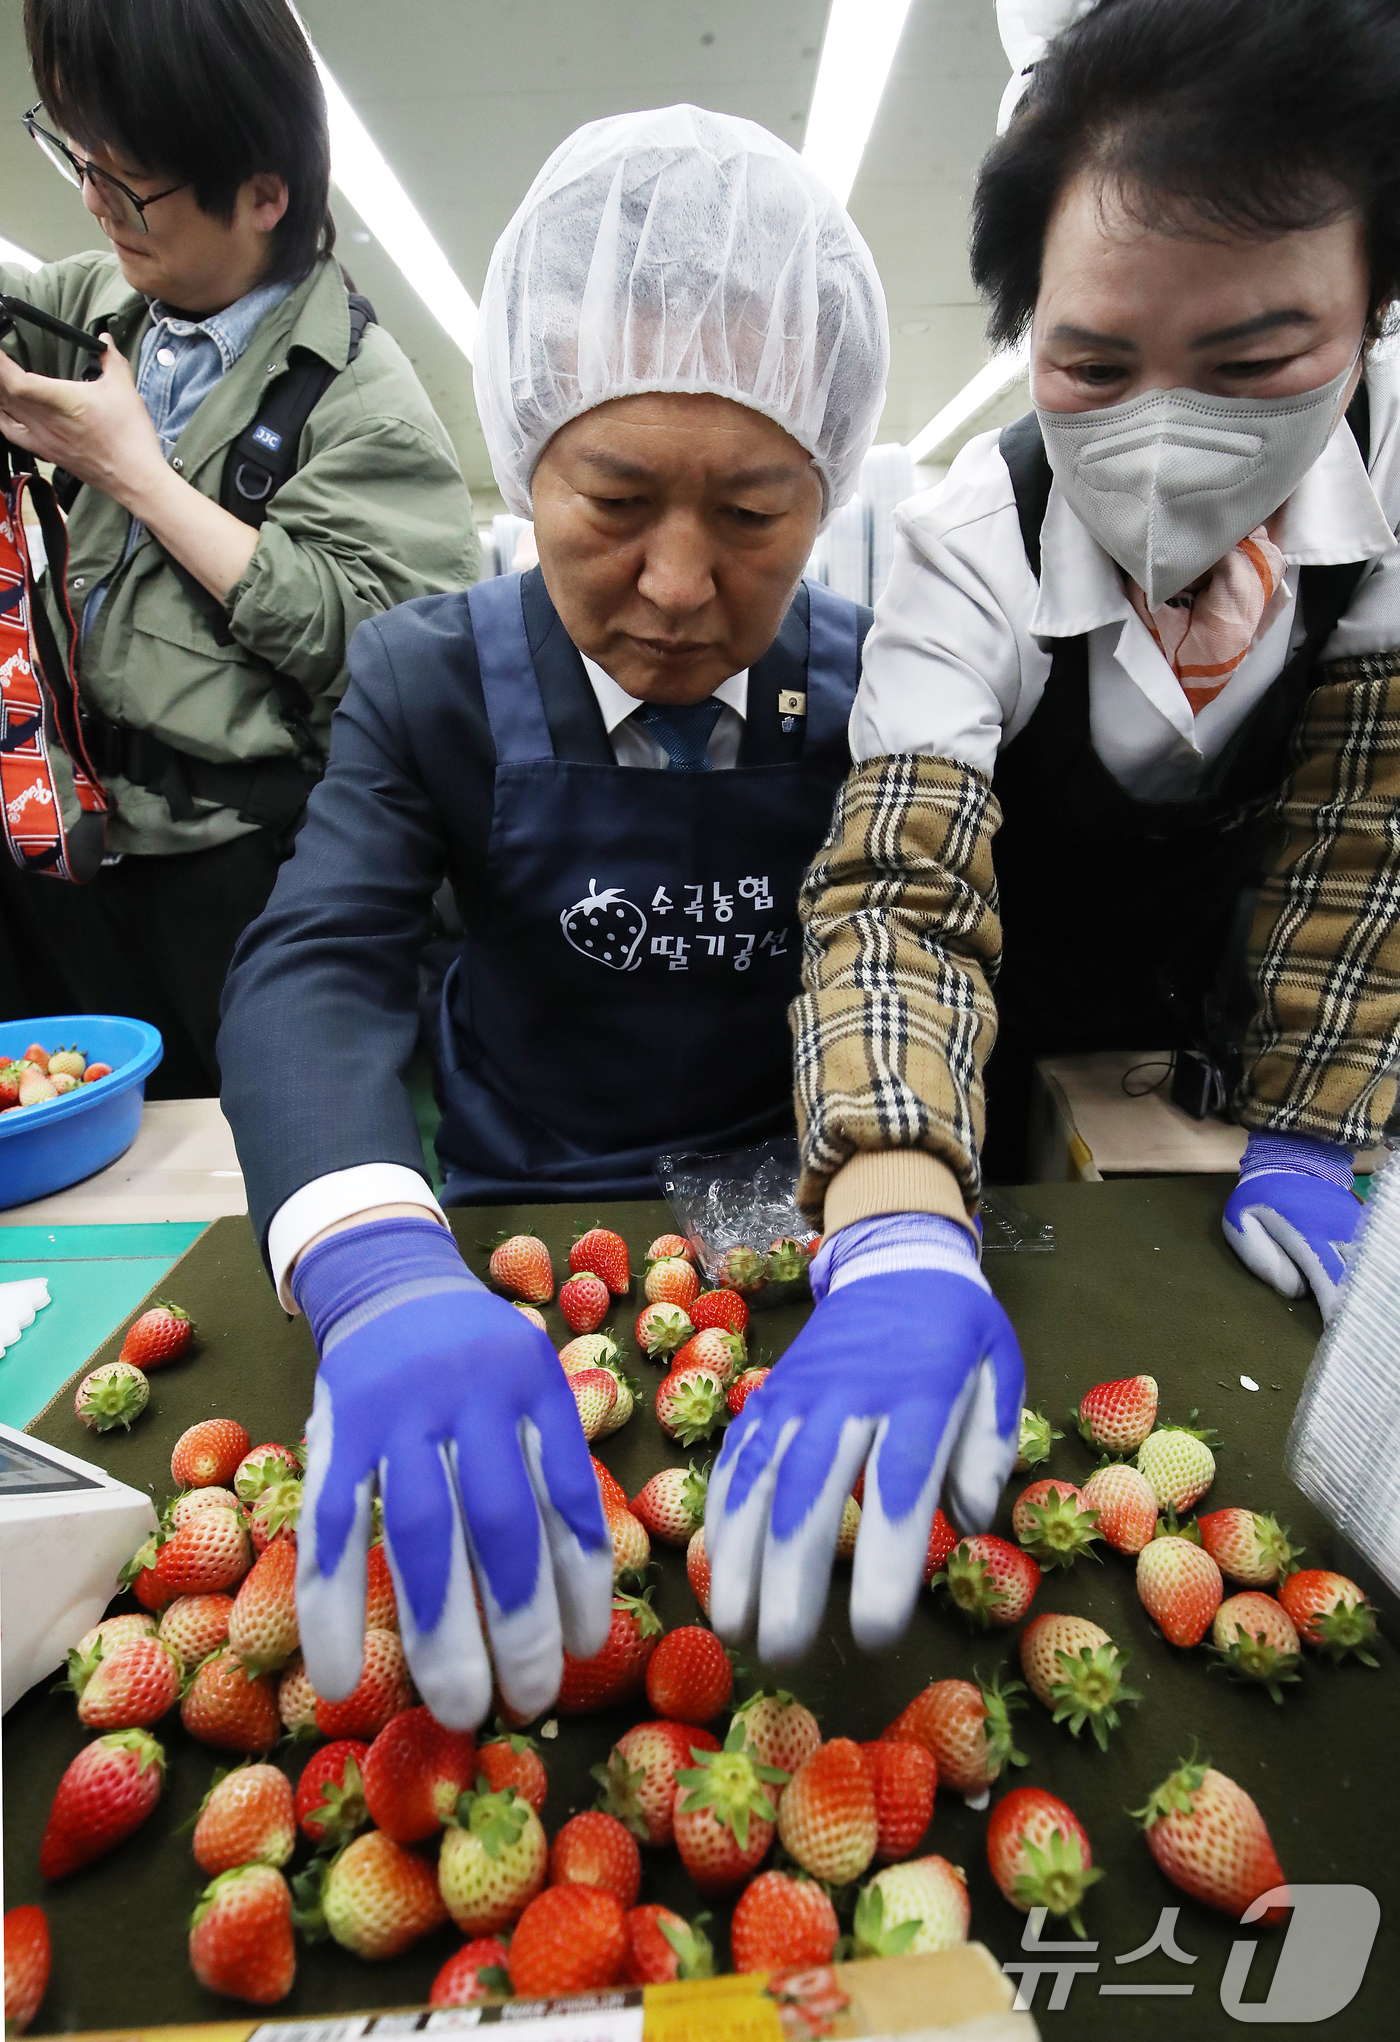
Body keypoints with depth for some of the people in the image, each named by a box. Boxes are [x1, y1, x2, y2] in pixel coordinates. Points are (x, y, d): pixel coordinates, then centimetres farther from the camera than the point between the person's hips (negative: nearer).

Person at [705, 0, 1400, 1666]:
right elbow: (902, 889, -40)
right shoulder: (968, 548, -30)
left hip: (1202, 964, 3)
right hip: (1002, 1014, -2)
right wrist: (894, 1249, -55)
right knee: (995, 1237, 14)